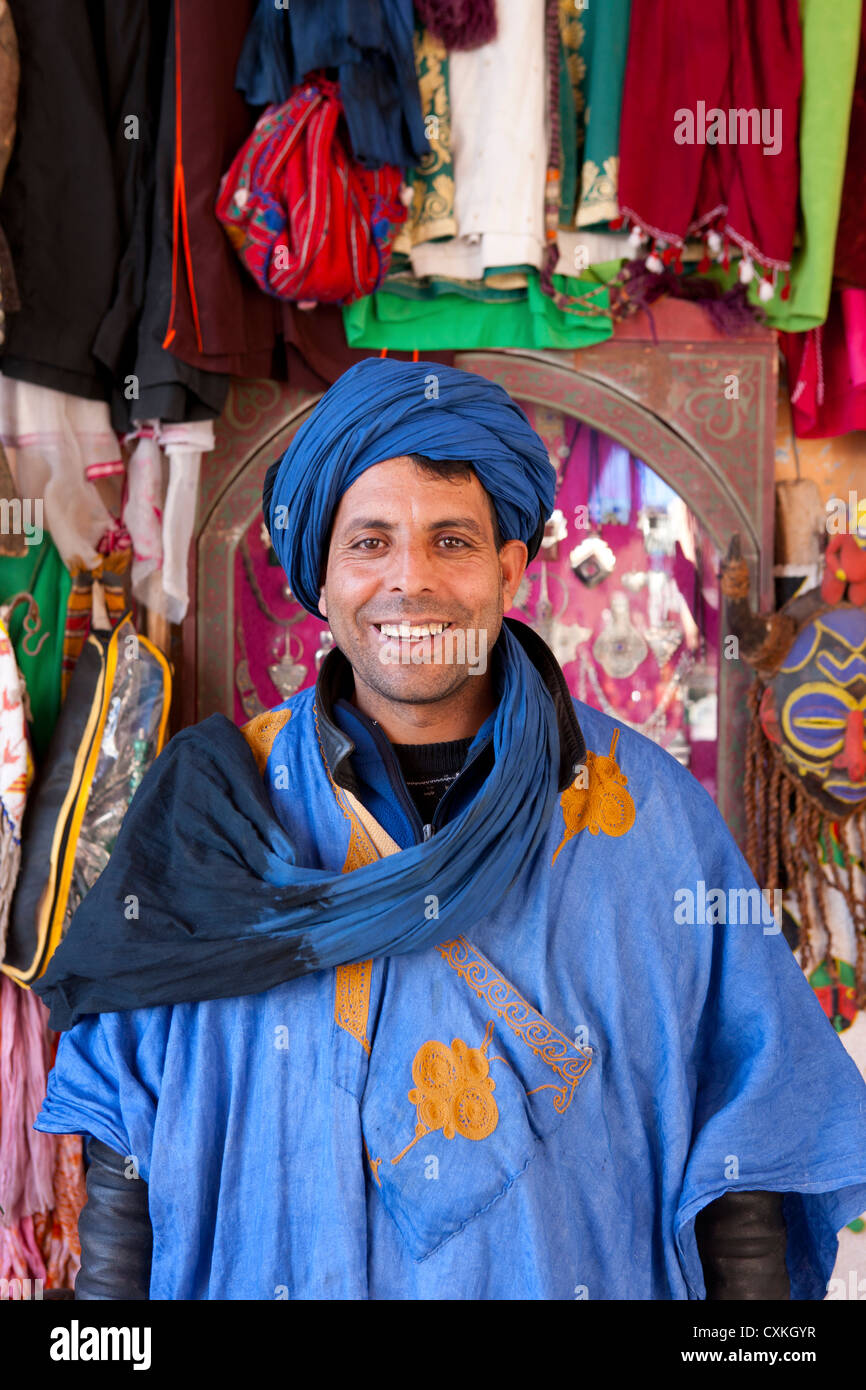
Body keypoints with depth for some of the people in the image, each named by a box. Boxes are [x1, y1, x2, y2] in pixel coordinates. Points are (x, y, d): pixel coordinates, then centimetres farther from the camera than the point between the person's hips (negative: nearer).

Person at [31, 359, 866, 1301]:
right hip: (271, 1279, 1)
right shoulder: (213, 808, -7)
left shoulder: (651, 815, -9)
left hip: (583, 1277, 0)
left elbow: (740, 1144, -7)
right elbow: (126, 1159, -4)